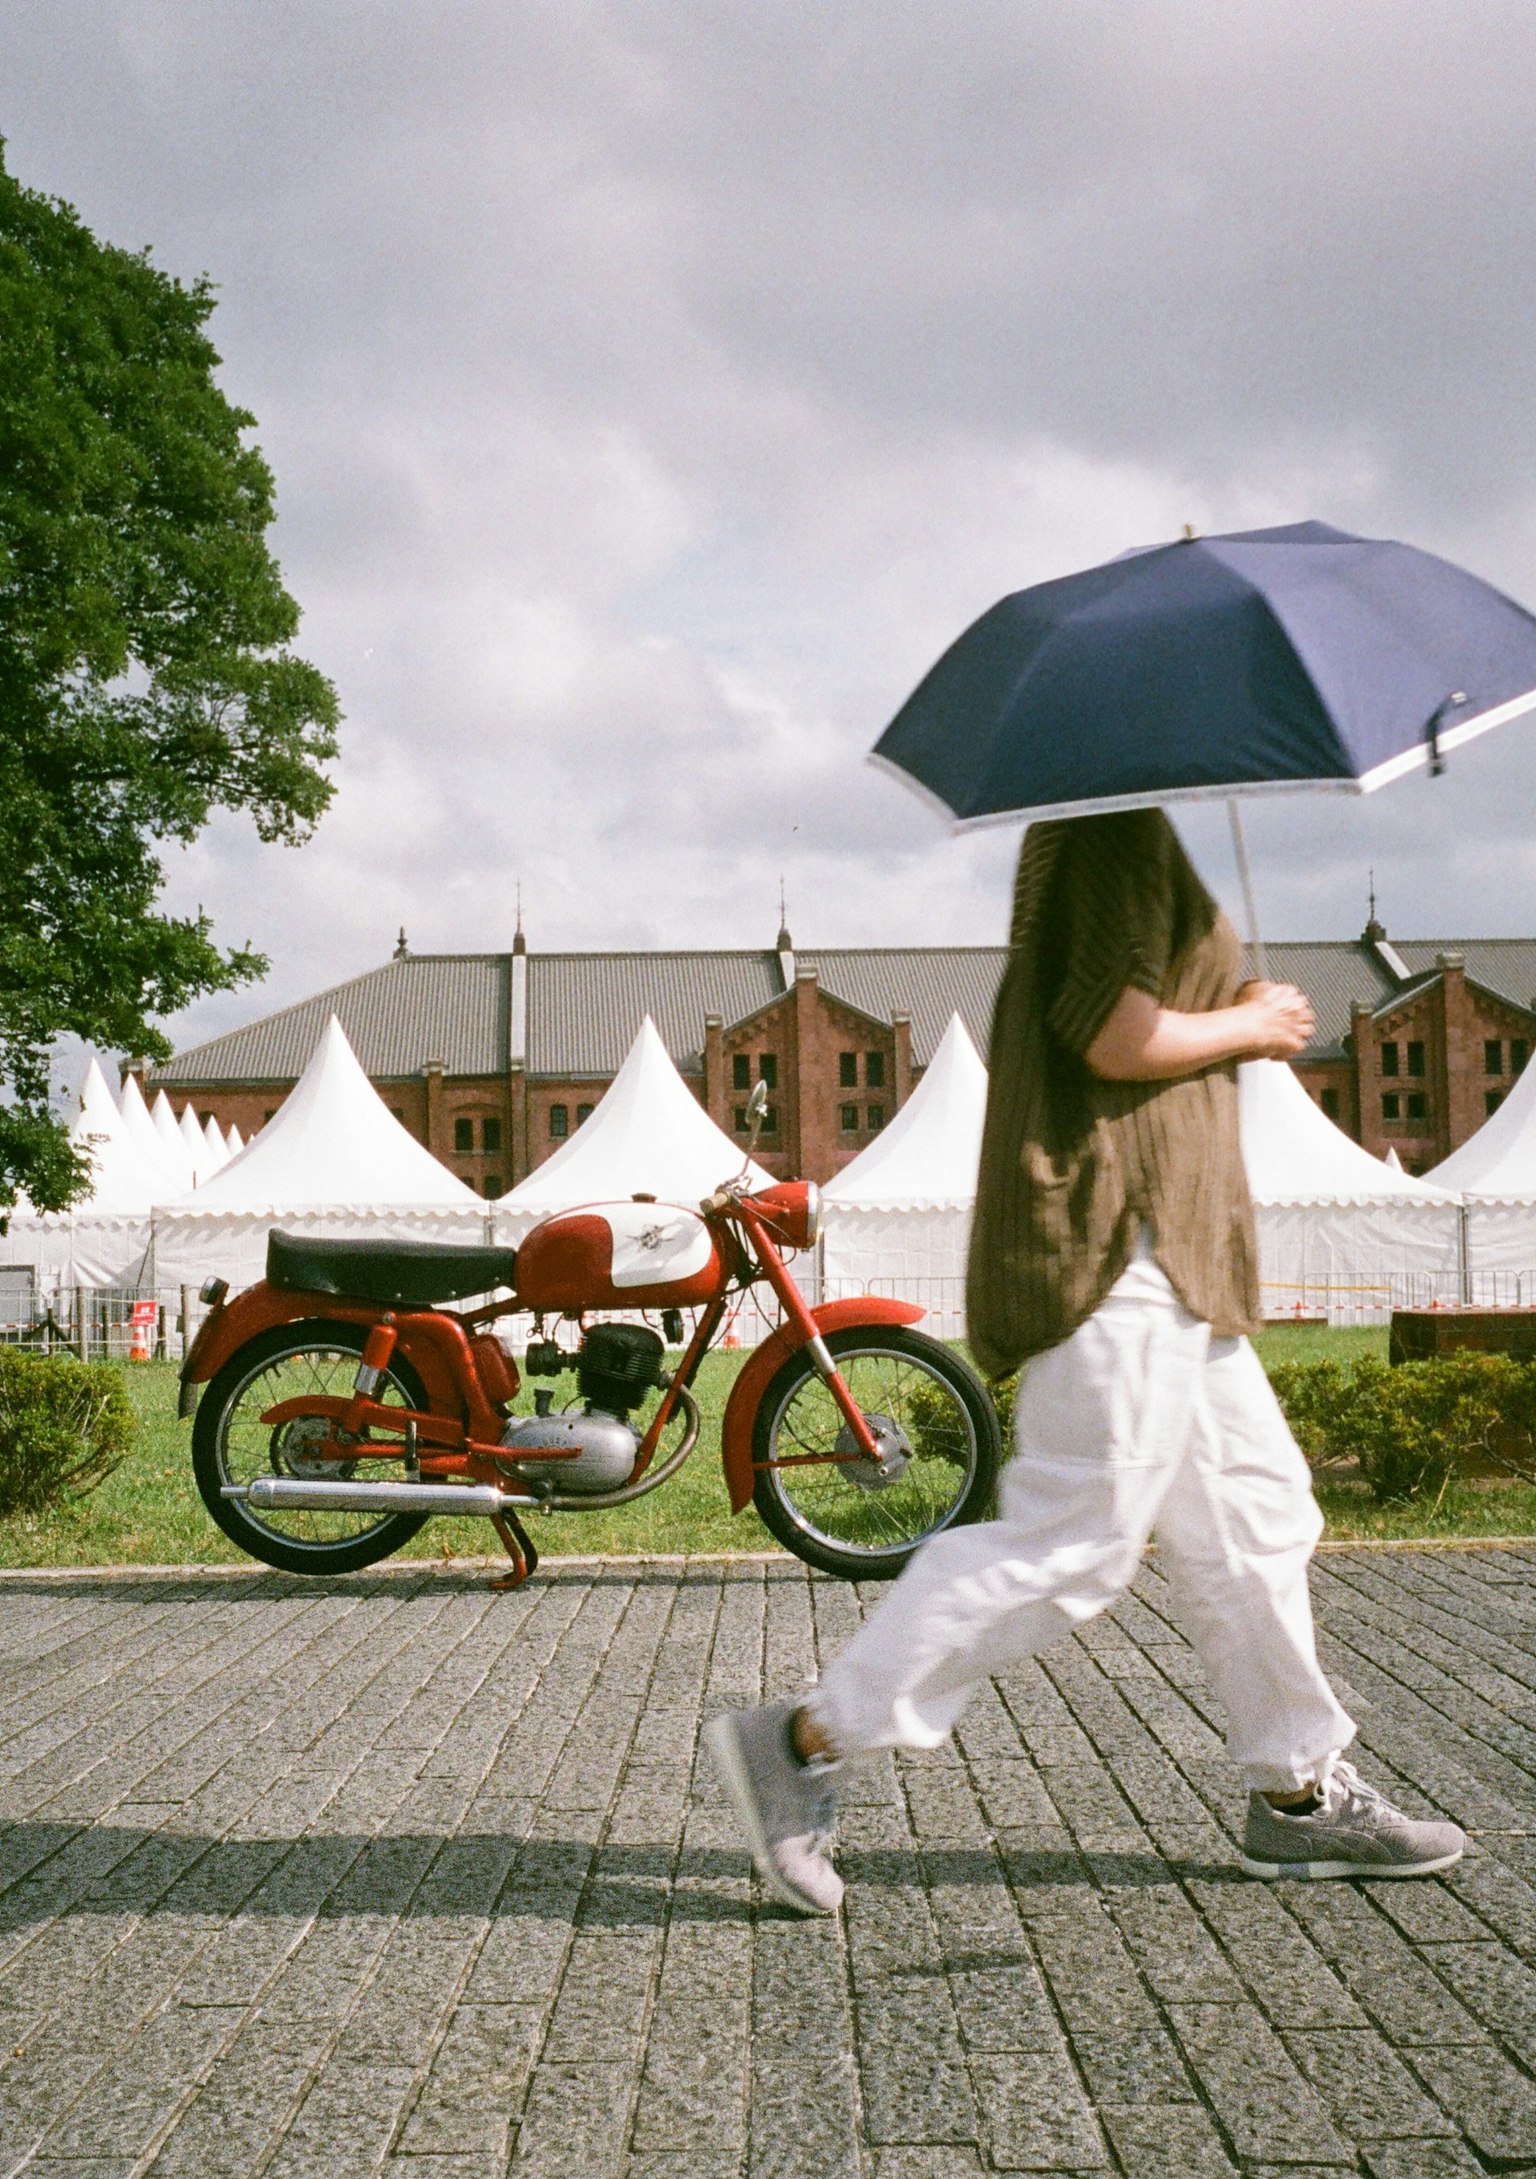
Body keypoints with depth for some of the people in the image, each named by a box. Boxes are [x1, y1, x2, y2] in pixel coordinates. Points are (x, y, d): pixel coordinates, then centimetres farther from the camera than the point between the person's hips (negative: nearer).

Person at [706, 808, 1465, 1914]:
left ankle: (1300, 1792, 26)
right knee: (1075, 1538, -9)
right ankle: (808, 1740, -4)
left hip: (1163, 1248, 11)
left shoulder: (1096, 826, 19)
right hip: (1120, 1241, -11)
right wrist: (1250, 1026, -7)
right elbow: (1116, 1039, -22)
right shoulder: (1119, 823, -13)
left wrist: (1236, 1018, 13)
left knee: (1254, 1511, 15)